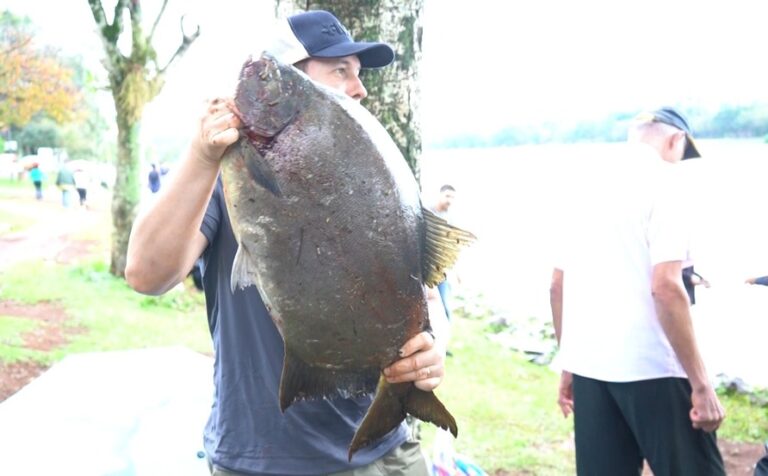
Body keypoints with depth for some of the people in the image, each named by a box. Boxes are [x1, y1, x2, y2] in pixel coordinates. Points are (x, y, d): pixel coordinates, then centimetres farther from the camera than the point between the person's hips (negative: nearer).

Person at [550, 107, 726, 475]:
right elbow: (665, 288, -17)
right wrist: (700, 383, -14)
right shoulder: (661, 182, -8)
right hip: (650, 367, -6)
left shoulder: (583, 187, 11)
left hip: (588, 366, 7)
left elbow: (557, 286, 13)